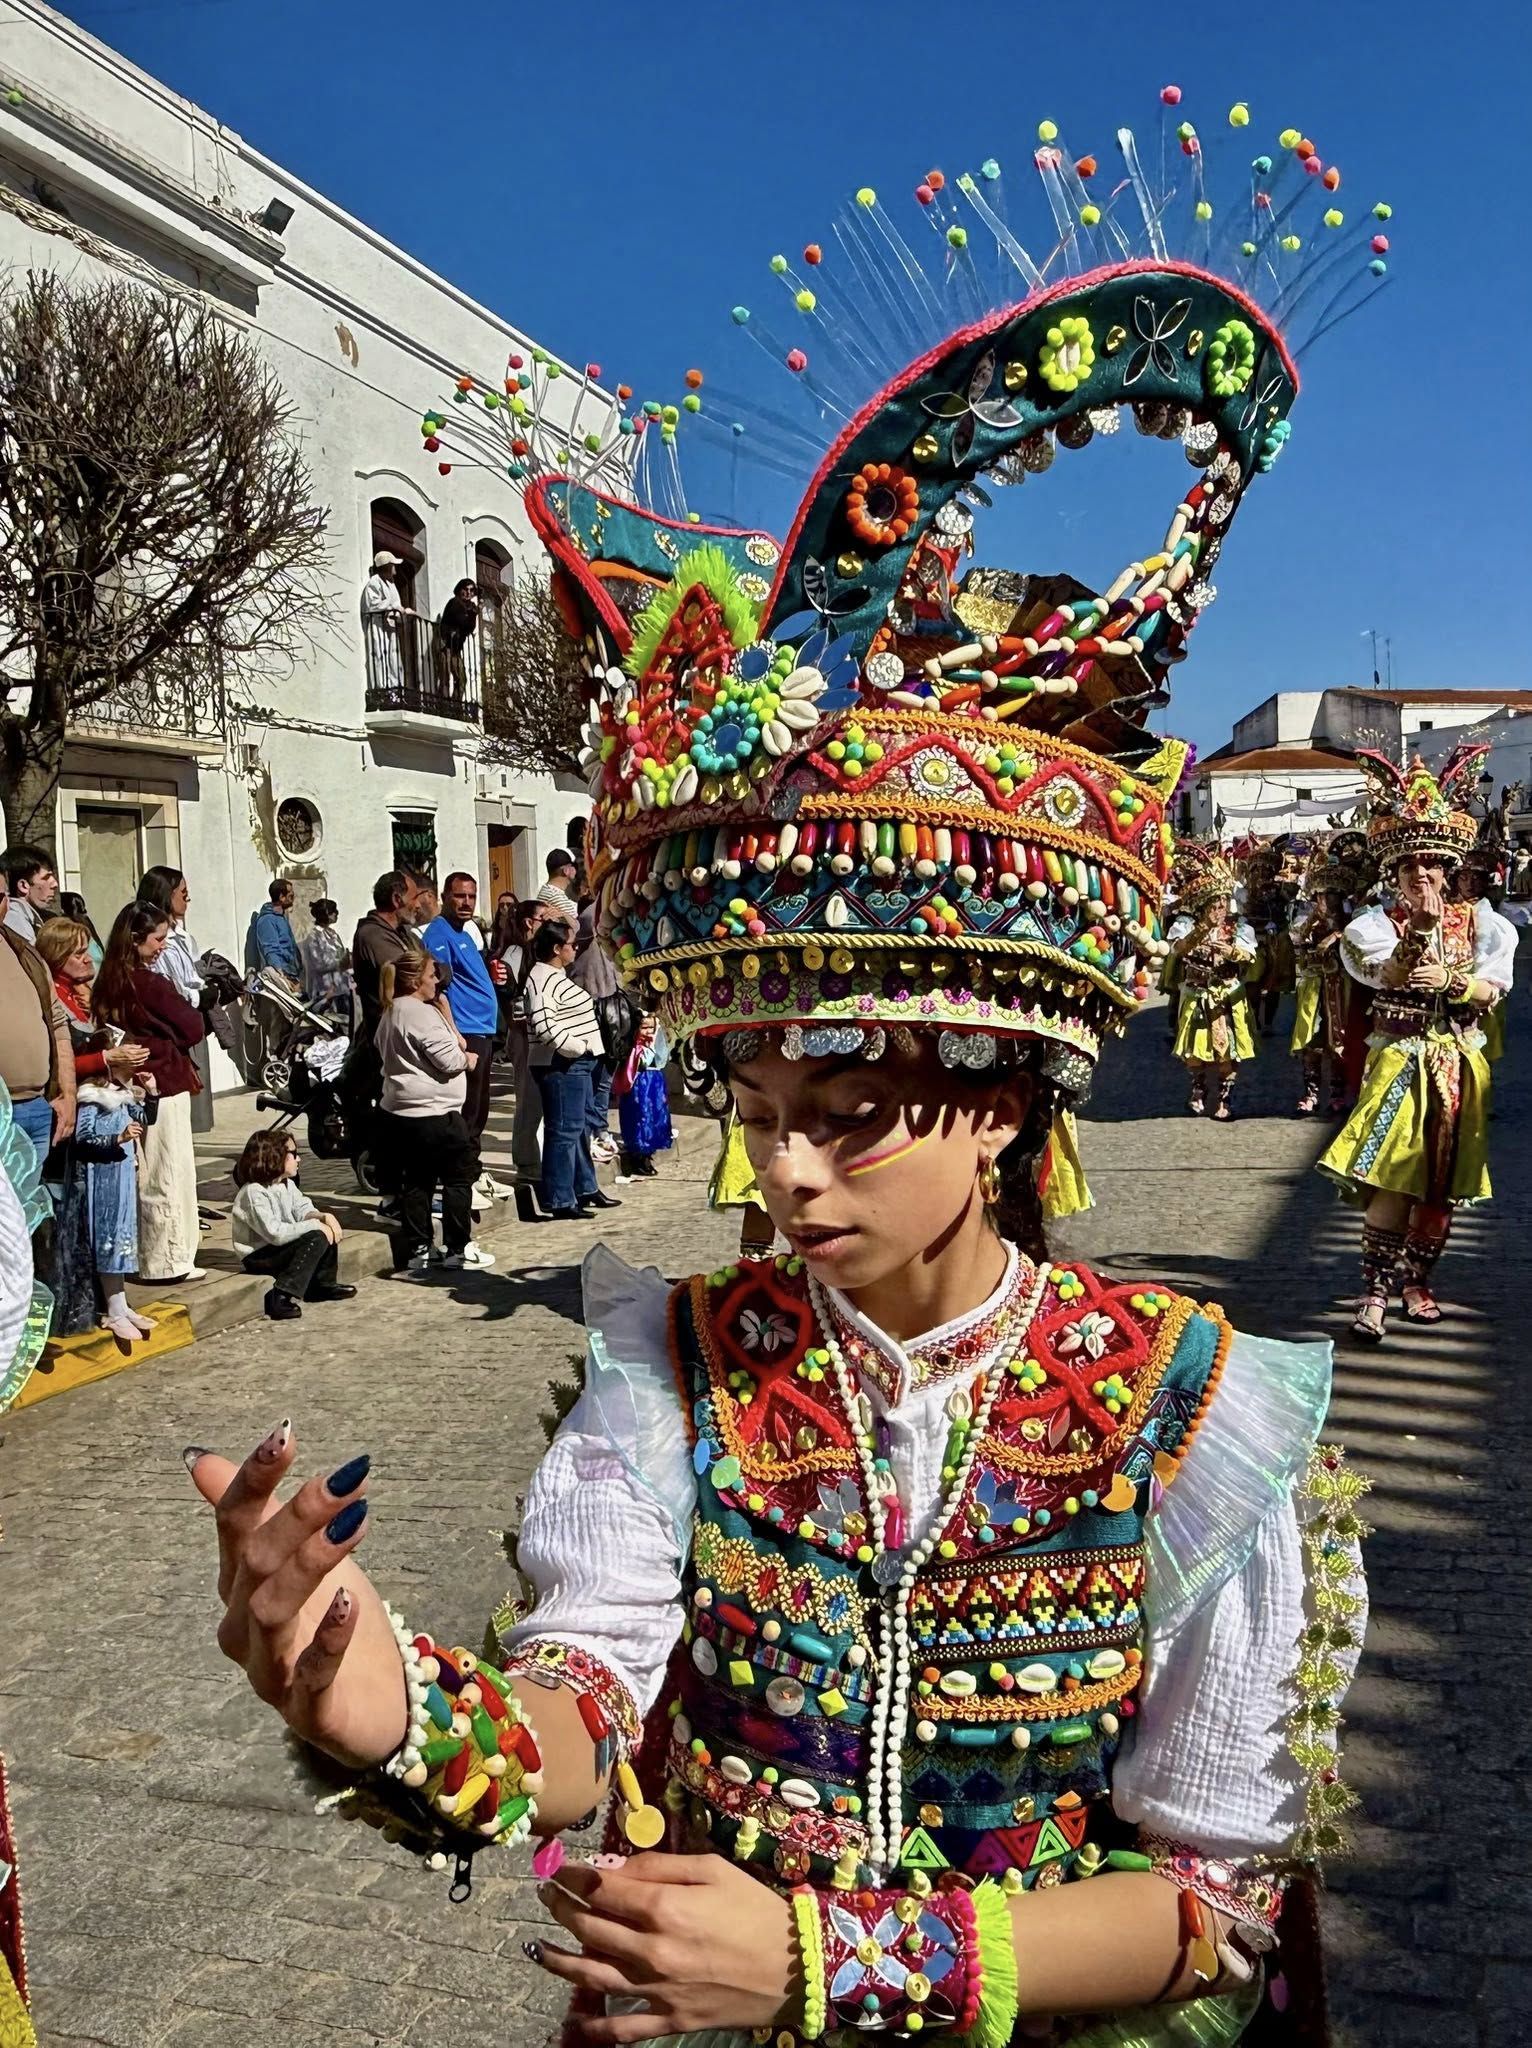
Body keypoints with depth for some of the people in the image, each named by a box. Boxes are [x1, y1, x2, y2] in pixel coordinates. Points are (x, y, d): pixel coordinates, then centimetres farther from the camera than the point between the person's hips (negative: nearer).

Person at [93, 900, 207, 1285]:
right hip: (165, 1083, -7)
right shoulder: (151, 983, -16)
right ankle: (170, 1261, 6)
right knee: (171, 1174, 1)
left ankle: (149, 1256, 21)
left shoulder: (107, 983, 4)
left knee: (147, 1174, 14)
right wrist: (193, 1012, 9)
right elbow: (192, 1028, -9)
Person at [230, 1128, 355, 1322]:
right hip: (258, 1255, -9)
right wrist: (315, 1226, -26)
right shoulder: (254, 1193, -23)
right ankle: (282, 1297, -27)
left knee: (328, 1231, -1)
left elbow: (303, 1209, 3)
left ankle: (323, 1284, 11)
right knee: (315, 1239, -26)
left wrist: (324, 1217, -19)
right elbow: (275, 1233, -30)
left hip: (281, 1244, 9)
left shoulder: (288, 1185, 7)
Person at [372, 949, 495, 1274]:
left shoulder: (390, 1013, 14)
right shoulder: (423, 1013, -16)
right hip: (433, 1113, -9)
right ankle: (458, 1248, 9)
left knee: (416, 1182, 12)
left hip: (399, 1113, 9)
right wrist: (466, 1058, 4)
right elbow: (449, 1059, -19)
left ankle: (416, 1251, 14)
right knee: (459, 1177, 4)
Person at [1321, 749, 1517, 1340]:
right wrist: (1420, 928, -31)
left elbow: (1493, 989, -3)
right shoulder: (1378, 923, -2)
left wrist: (1448, 981, -20)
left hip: (1459, 1064, 3)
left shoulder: (1477, 921, 6)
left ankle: (1416, 1279, 23)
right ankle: (1375, 1292, -10)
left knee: (1440, 1185, 8)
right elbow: (1389, 977, -18)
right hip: (1399, 1062, -3)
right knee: (1393, 1181, -14)